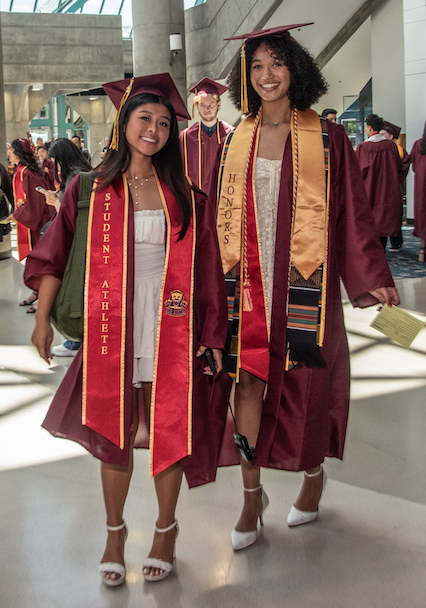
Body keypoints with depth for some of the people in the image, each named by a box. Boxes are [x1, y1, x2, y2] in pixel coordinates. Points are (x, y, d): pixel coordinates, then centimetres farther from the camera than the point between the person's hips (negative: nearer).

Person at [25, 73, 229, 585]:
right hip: (110, 329, 0)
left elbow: (206, 270, 4)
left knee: (167, 431, 7)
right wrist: (42, 318, 1)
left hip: (171, 332, 0)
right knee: (114, 434, 9)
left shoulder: (185, 197, 4)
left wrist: (211, 336, 1)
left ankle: (166, 529, 29)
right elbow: (55, 255, 6)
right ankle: (115, 532, 30)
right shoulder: (90, 190, 2)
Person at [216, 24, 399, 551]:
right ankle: (252, 496, 14)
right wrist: (219, 280, 10)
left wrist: (370, 280, -3)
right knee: (247, 381, -1)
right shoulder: (237, 141, 9)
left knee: (307, 383, 6)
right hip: (250, 282, 2)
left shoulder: (326, 139, 0)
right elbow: (225, 217, 12)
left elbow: (352, 213, 0)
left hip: (306, 284, -2)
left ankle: (314, 474, 31)